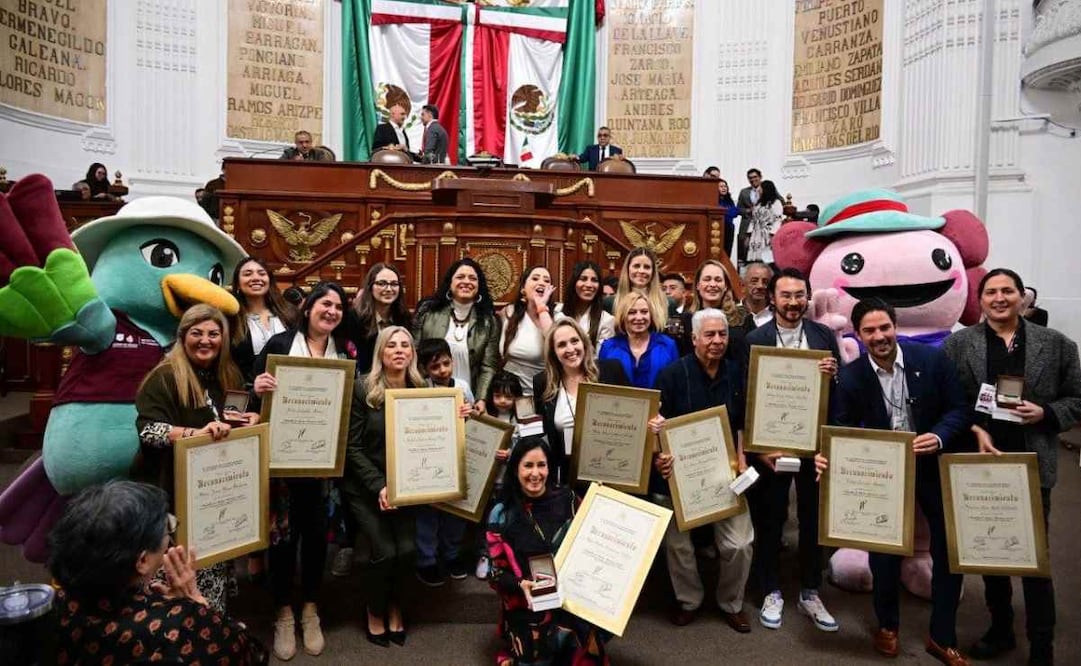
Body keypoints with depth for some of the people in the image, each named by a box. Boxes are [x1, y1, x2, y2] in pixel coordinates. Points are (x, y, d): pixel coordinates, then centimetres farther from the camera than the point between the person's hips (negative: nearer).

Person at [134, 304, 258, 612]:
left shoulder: (228, 375, 9)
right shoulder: (166, 376, -12)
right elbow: (146, 430, -22)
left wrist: (252, 418, -1)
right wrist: (195, 433, -34)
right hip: (176, 494, -6)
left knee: (215, 560, 14)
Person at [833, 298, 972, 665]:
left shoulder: (933, 359, -12)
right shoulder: (849, 377, -12)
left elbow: (960, 410, -7)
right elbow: (841, 431, -8)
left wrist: (939, 436, -26)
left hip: (936, 467, 1)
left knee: (949, 550, 9)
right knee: (883, 550, 9)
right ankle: (887, 625, 34)